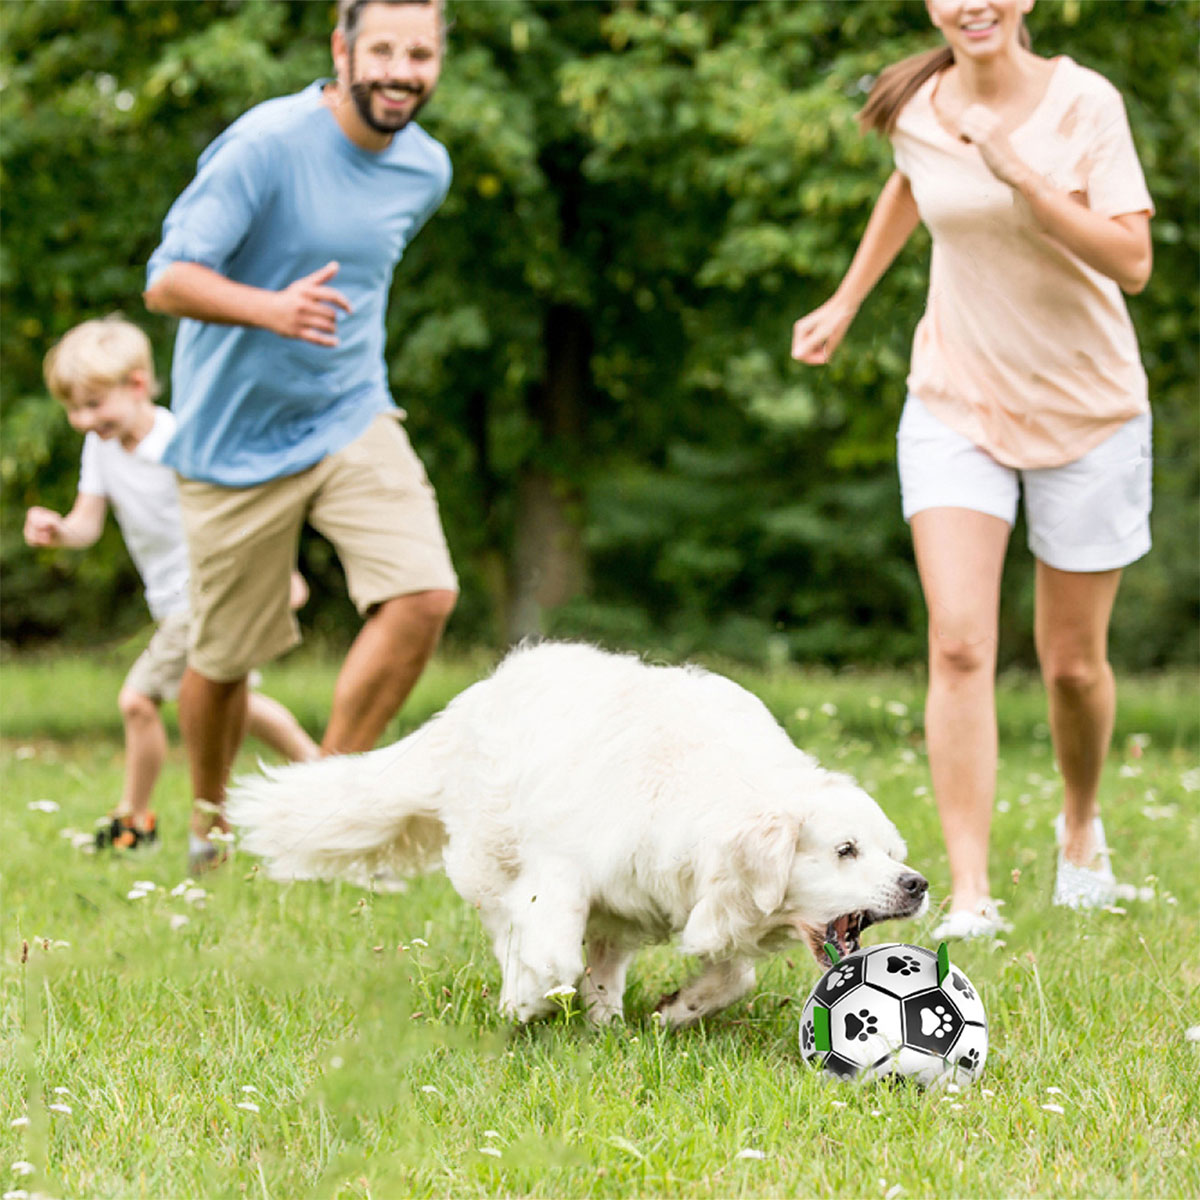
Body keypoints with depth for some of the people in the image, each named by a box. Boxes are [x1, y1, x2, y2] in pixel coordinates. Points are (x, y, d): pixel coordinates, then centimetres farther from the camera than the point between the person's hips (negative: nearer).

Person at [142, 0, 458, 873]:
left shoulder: (427, 168, 2)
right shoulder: (266, 144, -19)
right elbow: (168, 280, -25)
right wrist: (272, 309, -41)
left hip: (352, 417, 4)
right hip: (236, 437, -4)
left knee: (425, 593, -18)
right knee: (224, 657, 6)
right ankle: (209, 822, 34)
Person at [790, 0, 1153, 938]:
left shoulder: (1084, 103, -14)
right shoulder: (917, 107, -4)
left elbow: (1132, 264, -23)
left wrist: (1021, 176, -32)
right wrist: (845, 303, 23)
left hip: (1087, 410, -2)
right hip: (957, 403, 2)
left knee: (1073, 660, 8)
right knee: (959, 646, -15)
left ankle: (1082, 826, 38)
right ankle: (970, 896, -16)